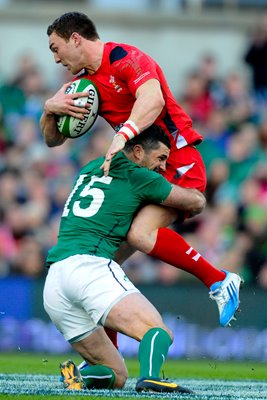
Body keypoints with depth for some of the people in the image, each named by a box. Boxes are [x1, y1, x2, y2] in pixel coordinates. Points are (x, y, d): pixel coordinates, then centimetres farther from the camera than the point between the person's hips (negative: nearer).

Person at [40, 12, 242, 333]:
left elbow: (153, 100, -32)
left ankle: (218, 281, -18)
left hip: (179, 164, -9)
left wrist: (122, 136, -47)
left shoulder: (127, 59, -13)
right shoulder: (84, 82, 13)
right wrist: (50, 109, -4)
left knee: (140, 234, -32)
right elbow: (52, 139, 18)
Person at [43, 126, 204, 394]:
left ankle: (79, 376, -17)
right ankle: (149, 379, -49)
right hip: (90, 267, -7)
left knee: (116, 376, 11)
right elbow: (196, 201, 17)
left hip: (52, 286, 7)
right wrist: (184, 210, 39)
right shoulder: (139, 177, 6)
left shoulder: (89, 169, 26)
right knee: (158, 332, -20)